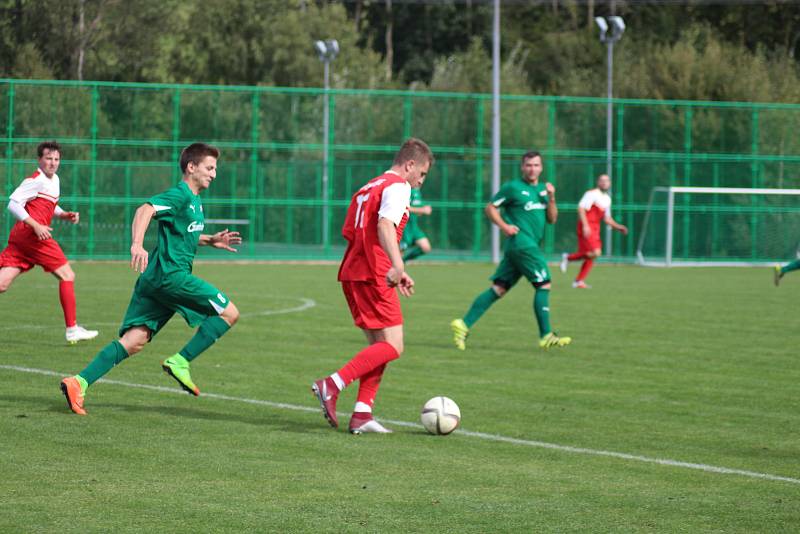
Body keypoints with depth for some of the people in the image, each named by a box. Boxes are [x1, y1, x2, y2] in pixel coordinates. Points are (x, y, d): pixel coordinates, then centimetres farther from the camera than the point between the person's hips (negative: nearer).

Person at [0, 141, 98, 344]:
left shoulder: (55, 180, 20)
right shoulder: (36, 180, -9)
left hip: (20, 236, 9)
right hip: (29, 234, -9)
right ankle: (72, 329, 0)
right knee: (67, 275, -2)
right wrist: (36, 226, -21)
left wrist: (65, 215, 15)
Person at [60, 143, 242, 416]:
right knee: (229, 313, -3)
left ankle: (79, 382, -10)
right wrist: (137, 245, -39)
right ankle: (180, 362, -4)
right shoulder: (180, 195, -8)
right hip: (171, 275, -9)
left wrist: (210, 240, 25)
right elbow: (145, 210, -24)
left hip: (154, 280, 9)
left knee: (134, 341, 1)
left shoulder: (194, 200, 22)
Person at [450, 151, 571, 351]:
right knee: (544, 285, -9)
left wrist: (551, 197, 0)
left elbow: (552, 219, 15)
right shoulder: (513, 188, -2)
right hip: (521, 243, -7)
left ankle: (464, 324, 2)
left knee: (498, 289, 3)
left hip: (531, 245, 7)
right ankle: (546, 336, -7)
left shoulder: (543, 189, 18)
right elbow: (490, 208, 1)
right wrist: (504, 226, -13)